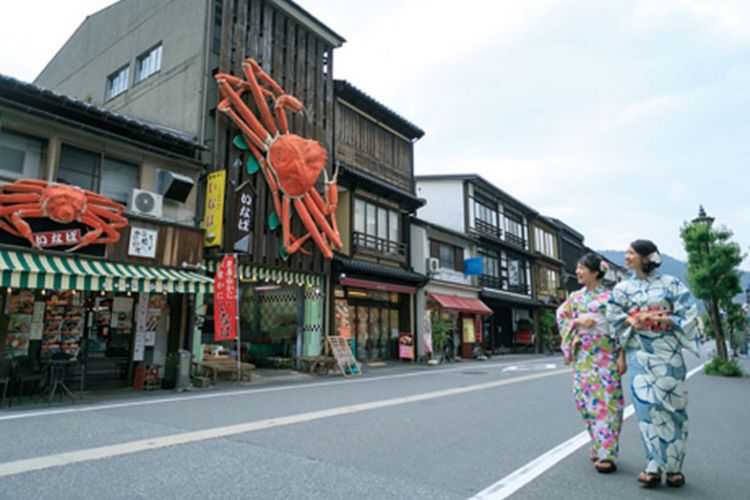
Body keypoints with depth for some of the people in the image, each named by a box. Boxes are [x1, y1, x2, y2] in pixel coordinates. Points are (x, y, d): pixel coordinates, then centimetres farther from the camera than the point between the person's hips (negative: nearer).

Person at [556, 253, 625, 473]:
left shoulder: (610, 296, -1)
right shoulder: (575, 297, 10)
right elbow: (562, 318, 11)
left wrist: (622, 356, -9)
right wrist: (578, 321, -9)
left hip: (606, 354, -4)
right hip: (583, 355, 4)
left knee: (607, 401, -4)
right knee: (586, 399, 6)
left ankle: (606, 453, 2)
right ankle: (598, 445, 24)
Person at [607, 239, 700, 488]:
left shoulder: (670, 284, 0)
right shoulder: (622, 288, 6)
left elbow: (689, 314, -3)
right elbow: (613, 316, 8)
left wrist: (661, 319, -14)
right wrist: (631, 321, -9)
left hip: (667, 351, -1)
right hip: (639, 352, 2)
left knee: (670, 405, 2)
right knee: (645, 405, -2)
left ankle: (673, 466, 16)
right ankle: (654, 466, 8)